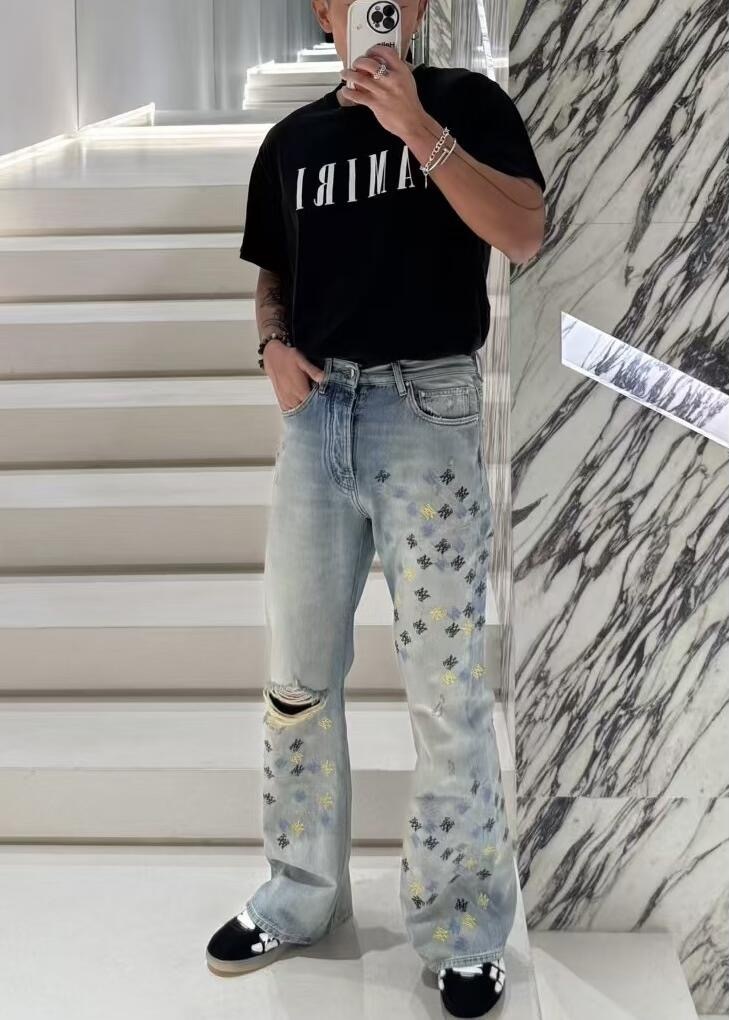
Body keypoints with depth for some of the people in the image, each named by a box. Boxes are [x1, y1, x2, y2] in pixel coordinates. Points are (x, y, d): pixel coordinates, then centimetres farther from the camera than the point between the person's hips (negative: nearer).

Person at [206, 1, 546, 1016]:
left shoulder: (465, 101, 2)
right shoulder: (292, 139, 14)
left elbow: (524, 234, -12)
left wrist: (415, 126, -19)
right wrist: (275, 345, 0)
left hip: (427, 408, -4)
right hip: (316, 412, 4)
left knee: (444, 683, -1)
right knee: (298, 674, 9)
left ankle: (466, 931, 12)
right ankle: (302, 895, 26)